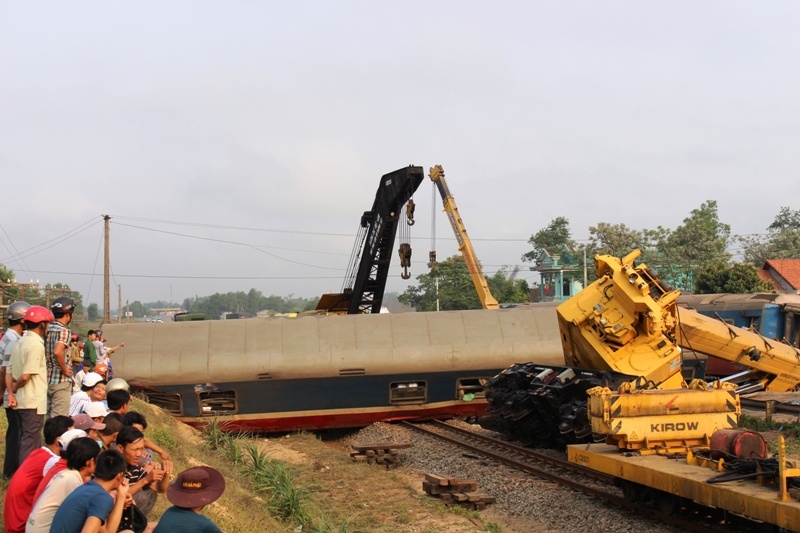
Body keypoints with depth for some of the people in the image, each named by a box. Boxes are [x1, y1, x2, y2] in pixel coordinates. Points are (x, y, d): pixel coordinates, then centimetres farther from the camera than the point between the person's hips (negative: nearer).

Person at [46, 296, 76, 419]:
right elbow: (58, 352, -30)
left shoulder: (46, 329, 8)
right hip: (61, 381, -8)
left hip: (46, 379, 8)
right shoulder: (64, 331, -14)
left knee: (47, 417, 15)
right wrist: (65, 369, -17)